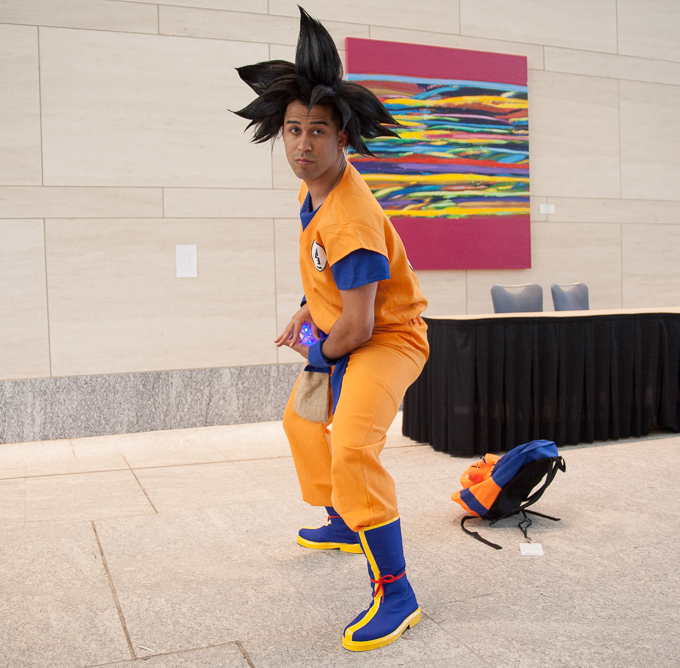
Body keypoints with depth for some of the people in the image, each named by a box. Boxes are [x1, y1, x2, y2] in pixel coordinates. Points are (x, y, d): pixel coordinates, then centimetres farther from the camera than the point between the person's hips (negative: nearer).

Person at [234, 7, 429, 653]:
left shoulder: (349, 219, -31)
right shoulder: (312, 189, 1)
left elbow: (359, 323, -29)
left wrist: (318, 353, -11)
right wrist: (306, 312, 8)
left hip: (387, 339, -11)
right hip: (341, 337, 11)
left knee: (352, 449, -30)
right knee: (302, 420, 27)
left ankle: (395, 593, -17)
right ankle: (342, 526, 46)